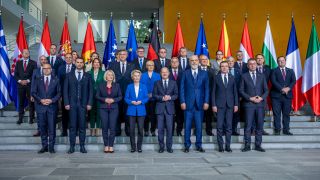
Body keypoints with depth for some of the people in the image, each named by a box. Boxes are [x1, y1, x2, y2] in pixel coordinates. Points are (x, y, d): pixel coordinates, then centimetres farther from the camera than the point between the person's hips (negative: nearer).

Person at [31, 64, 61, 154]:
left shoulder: (56, 80, 7)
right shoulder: (37, 80, 10)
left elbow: (59, 93, 4)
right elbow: (33, 92, 6)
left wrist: (52, 100, -11)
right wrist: (41, 100, -9)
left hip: (52, 106, -1)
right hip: (41, 107, 1)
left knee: (52, 127, -1)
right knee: (42, 127, 4)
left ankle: (51, 146, 7)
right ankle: (44, 146, 13)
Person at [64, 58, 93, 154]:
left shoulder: (88, 76, 9)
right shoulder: (69, 75, 9)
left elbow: (90, 90, 6)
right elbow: (65, 90, 6)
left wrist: (89, 103, -3)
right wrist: (66, 103, -3)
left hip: (83, 104, 0)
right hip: (72, 104, 0)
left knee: (82, 125, 2)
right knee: (72, 126, 1)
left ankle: (82, 146, 9)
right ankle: (72, 146, 7)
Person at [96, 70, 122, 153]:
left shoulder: (117, 85, 8)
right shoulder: (101, 85, 6)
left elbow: (120, 96, 7)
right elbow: (97, 96, 4)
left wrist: (113, 100, -10)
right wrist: (105, 99, -11)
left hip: (113, 109, 0)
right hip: (103, 108, 0)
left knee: (112, 127, -3)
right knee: (104, 127, 1)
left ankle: (111, 146, 5)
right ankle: (106, 146, 11)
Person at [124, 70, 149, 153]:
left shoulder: (144, 86, 8)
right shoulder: (129, 86, 7)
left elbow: (146, 98, 4)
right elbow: (126, 98, 5)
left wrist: (141, 101, -13)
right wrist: (131, 102, -13)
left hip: (141, 111, 0)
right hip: (131, 110, 0)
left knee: (140, 129, 1)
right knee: (132, 129, 0)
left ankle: (139, 146, 13)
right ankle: (133, 146, 10)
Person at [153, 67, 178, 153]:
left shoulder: (173, 83, 10)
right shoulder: (157, 83, 9)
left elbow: (176, 94, 7)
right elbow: (154, 95, 3)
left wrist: (170, 97, -12)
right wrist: (162, 98, -12)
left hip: (169, 108, 0)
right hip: (160, 108, 0)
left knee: (169, 128, 0)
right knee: (160, 128, 1)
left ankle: (169, 147, 10)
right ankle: (161, 146, 10)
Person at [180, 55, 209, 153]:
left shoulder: (204, 74, 8)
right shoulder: (185, 73, 5)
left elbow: (206, 89, 6)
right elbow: (182, 88, 3)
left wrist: (206, 102, -3)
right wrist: (182, 102, -6)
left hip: (199, 104, 1)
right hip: (188, 103, -1)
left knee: (199, 126, 6)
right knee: (187, 126, 4)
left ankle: (199, 145, 16)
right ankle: (187, 145, 14)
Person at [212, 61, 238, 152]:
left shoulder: (232, 78, 9)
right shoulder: (216, 78, 3)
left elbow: (235, 92, 10)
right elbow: (213, 92, 2)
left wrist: (236, 104, 3)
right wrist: (213, 105, -5)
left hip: (230, 104, 2)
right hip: (219, 105, -2)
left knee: (229, 126, 4)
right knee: (219, 126, -1)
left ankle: (228, 146, 12)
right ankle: (220, 146, 7)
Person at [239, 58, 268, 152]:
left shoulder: (261, 76, 12)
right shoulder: (244, 76, 4)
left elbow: (266, 90, 11)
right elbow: (241, 90, 0)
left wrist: (261, 98, -8)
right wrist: (250, 98, -11)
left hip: (260, 103, 3)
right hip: (249, 104, -3)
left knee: (259, 125, 4)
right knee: (248, 126, -3)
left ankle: (258, 145, 13)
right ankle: (247, 145, 5)